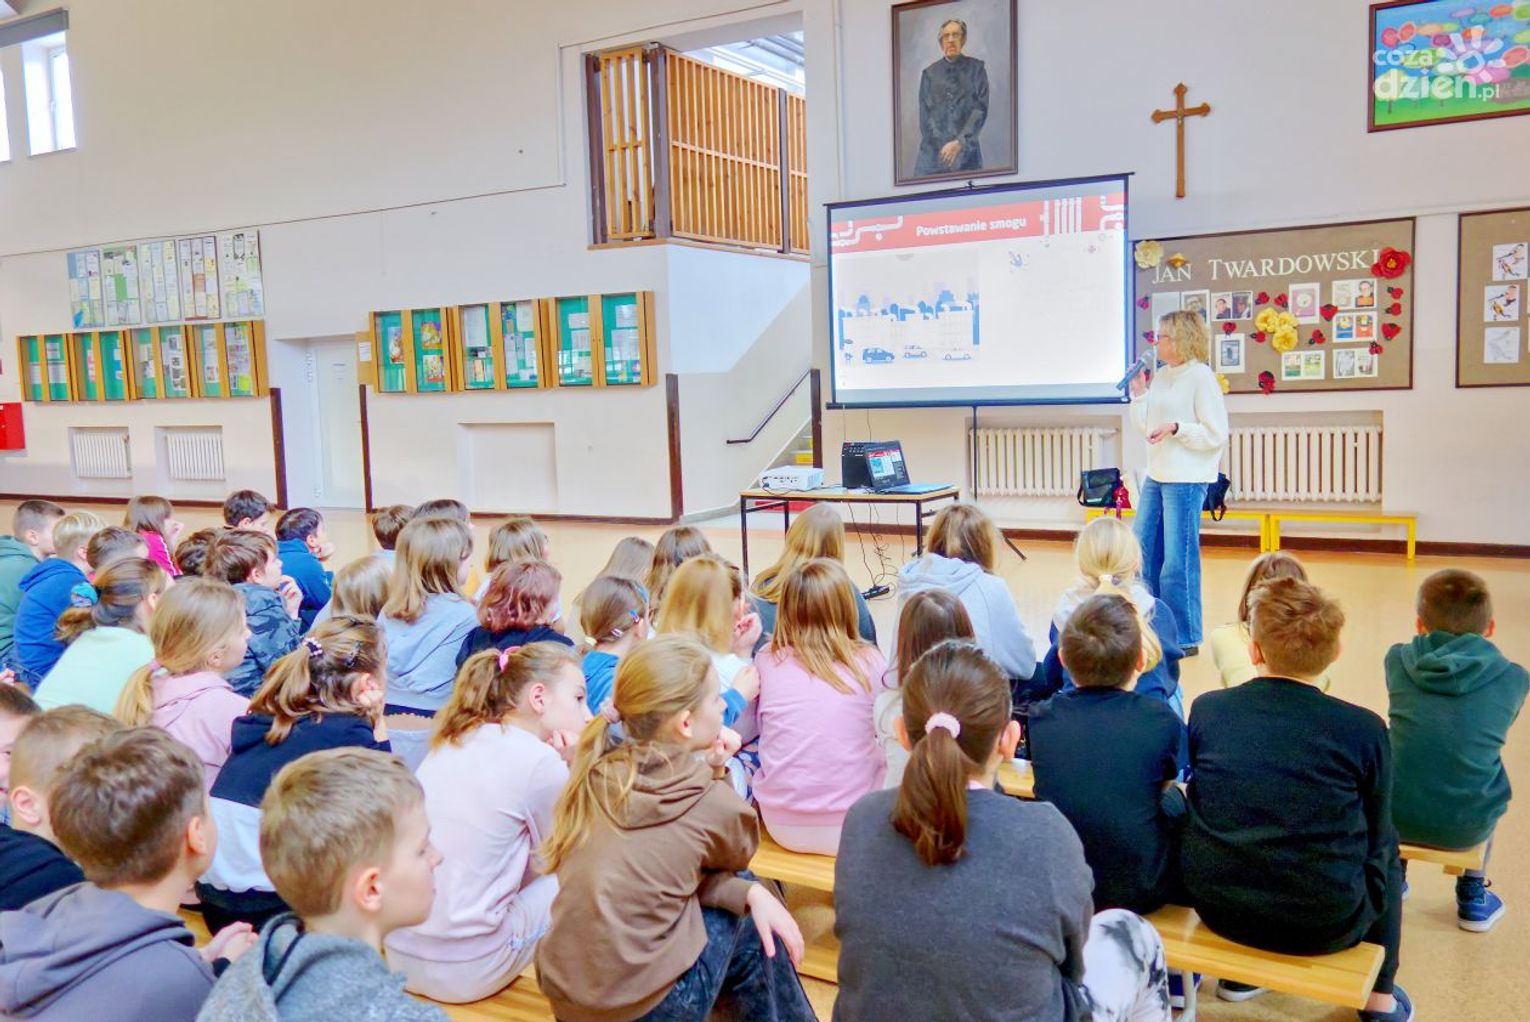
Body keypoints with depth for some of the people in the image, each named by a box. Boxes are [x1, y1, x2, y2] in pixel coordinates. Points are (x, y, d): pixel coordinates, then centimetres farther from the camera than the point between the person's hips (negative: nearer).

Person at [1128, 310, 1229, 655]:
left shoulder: (1201, 377, -10)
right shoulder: (1161, 376, 12)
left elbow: (1216, 435, -13)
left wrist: (1177, 428, -23)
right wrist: (1138, 392, 5)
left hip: (1186, 481, -8)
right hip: (1155, 477, 8)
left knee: (1178, 560, -3)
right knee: (1142, 553, 12)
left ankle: (1186, 638, 9)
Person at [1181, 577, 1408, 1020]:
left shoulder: (1206, 710, -6)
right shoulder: (1365, 730, -13)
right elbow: (1377, 837, 1)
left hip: (1215, 904, 2)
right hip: (1325, 925, -2)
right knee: (1385, 855, 27)